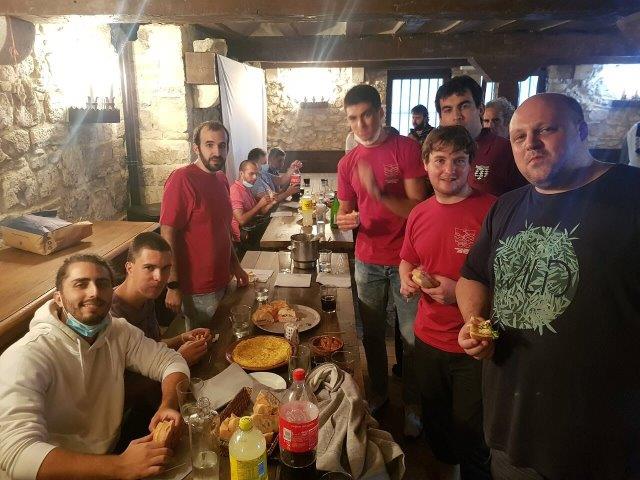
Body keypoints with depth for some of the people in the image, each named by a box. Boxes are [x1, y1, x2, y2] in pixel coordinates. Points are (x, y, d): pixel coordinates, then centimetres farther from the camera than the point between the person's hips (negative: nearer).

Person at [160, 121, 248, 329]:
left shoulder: (221, 179, 8)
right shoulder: (182, 179, -18)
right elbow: (167, 235, -20)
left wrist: (235, 265, 16)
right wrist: (173, 286, -21)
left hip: (222, 280, 8)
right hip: (199, 289, -8)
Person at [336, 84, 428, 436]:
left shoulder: (406, 148, -8)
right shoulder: (347, 163, 5)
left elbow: (418, 207, -13)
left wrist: (379, 193, -26)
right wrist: (345, 220, -10)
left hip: (405, 260, -3)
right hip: (367, 261, 4)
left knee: (413, 337, 5)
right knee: (371, 334, 15)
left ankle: (412, 404, 27)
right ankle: (378, 391, 38)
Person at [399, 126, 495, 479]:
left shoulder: (492, 210, -17)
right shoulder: (419, 214, 1)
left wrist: (461, 292, -26)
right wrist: (406, 278, -4)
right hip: (427, 339, 6)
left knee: (470, 435, 14)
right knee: (435, 423, 27)